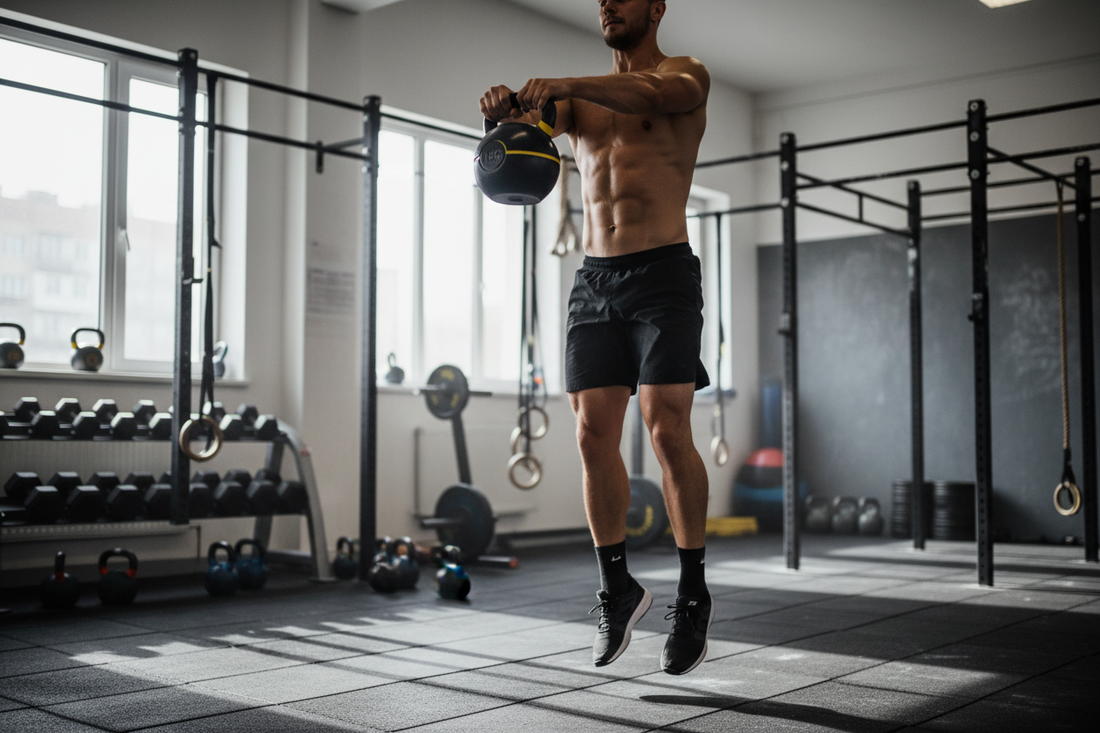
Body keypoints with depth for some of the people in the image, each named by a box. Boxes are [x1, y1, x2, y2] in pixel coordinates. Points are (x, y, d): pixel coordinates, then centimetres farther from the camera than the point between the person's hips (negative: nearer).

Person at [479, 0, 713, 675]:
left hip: (664, 274, -5)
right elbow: (535, 114, -1)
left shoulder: (686, 75, 4)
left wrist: (560, 84, -35)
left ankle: (694, 594, -2)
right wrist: (504, 107, -25)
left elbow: (649, 97, -20)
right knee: (594, 435, -1)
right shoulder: (583, 94, 19)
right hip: (594, 281, 5)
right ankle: (617, 587, 12)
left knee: (668, 428, -14)